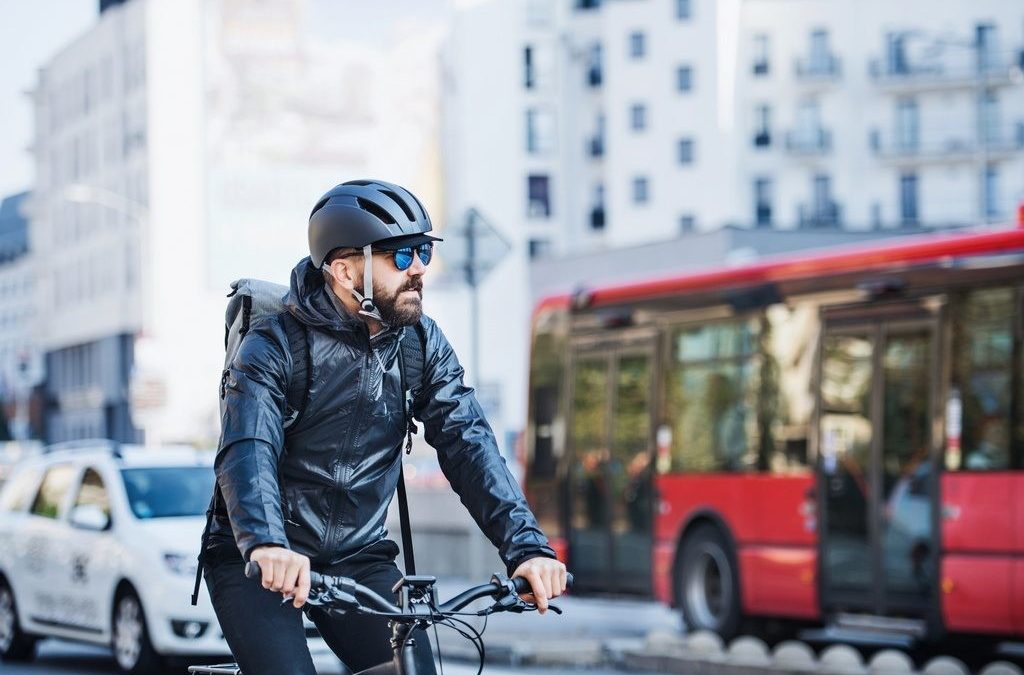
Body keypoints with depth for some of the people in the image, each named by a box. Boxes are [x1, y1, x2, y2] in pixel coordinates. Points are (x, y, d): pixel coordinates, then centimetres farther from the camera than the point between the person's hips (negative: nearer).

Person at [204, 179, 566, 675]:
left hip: (358, 560, 4)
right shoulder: (273, 347, -15)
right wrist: (268, 546, -50)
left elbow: (468, 444, -11)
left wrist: (526, 546, -26)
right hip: (258, 563, -4)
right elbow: (247, 453, -30)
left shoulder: (422, 343, -1)